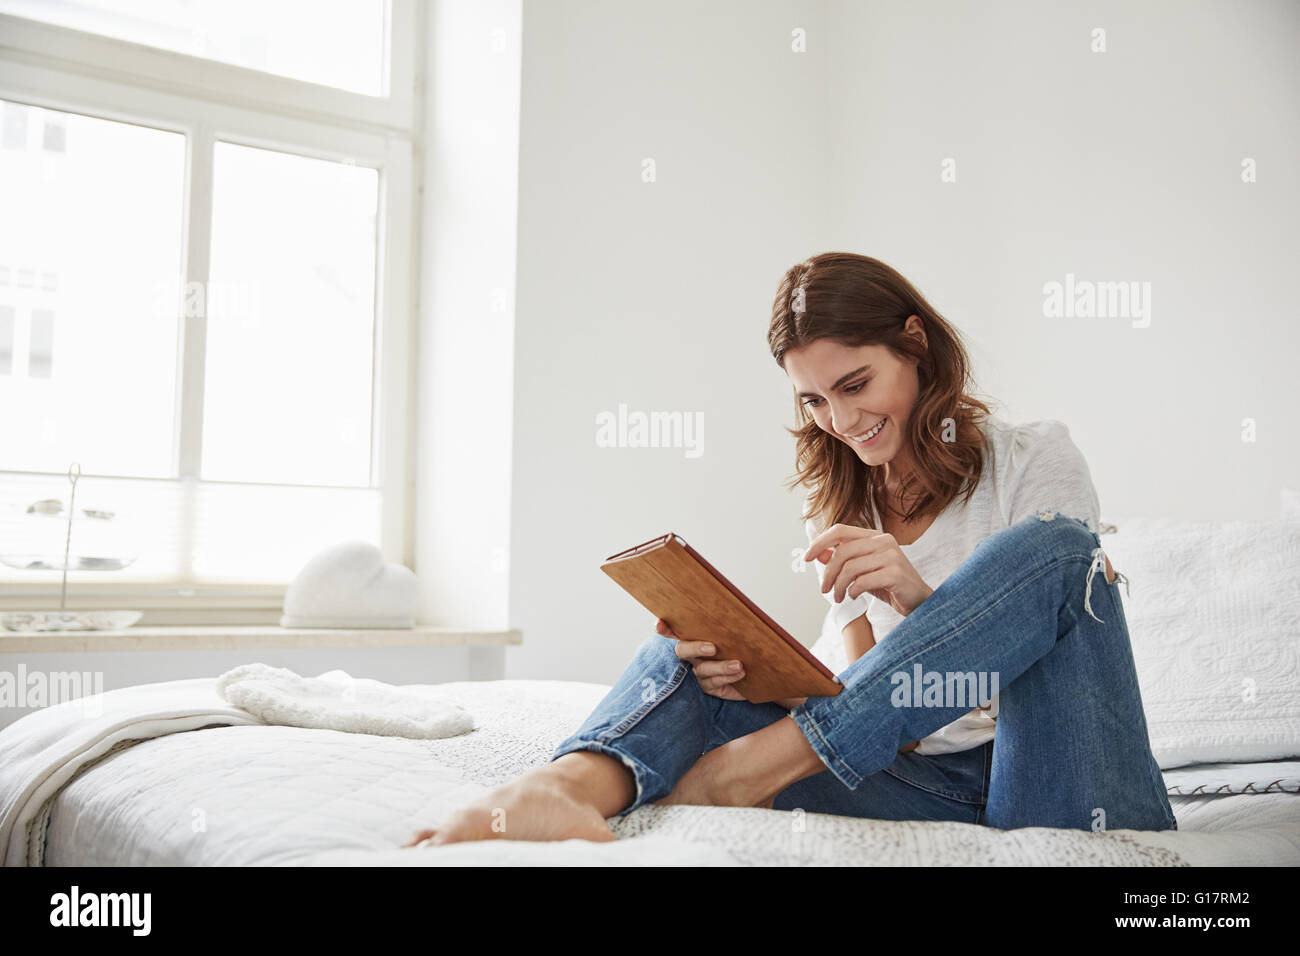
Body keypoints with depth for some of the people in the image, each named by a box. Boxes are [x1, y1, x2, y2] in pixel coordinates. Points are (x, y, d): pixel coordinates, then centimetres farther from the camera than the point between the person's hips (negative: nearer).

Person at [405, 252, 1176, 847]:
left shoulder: (1037, 459, 2)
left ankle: (742, 770, -31)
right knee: (688, 665, -12)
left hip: (1072, 802, -3)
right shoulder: (839, 520, 14)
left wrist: (925, 601, -22)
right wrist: (753, 675, -14)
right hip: (926, 788, 3)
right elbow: (869, 694, 7)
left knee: (1053, 547, -28)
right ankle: (567, 787, -48)